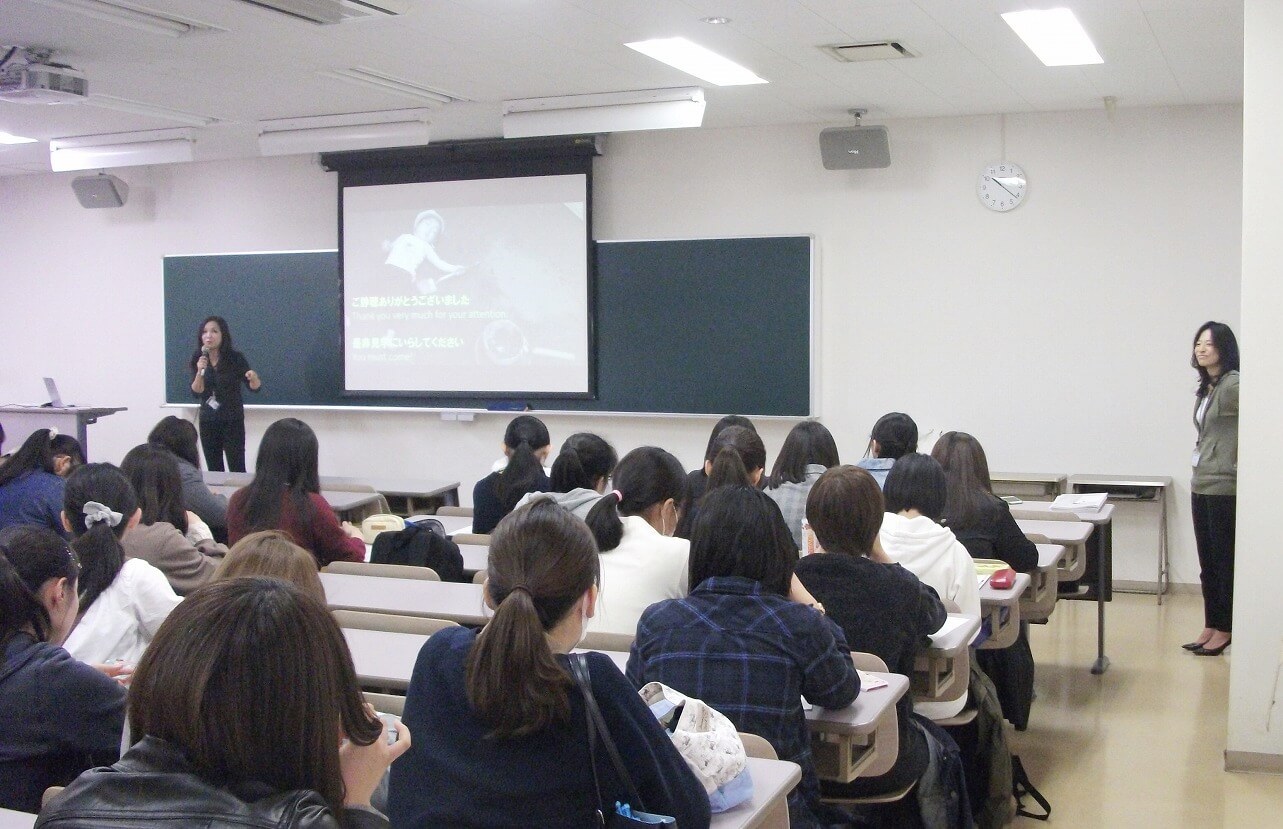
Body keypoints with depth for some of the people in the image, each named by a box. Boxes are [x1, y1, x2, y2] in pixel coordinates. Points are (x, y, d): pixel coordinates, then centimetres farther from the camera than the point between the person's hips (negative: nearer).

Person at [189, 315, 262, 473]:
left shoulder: (235, 358, -9)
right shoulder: (198, 359, 0)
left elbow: (254, 388, -5)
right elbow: (196, 392, -6)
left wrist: (254, 378, -28)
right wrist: (200, 371, -23)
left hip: (232, 421, -3)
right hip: (208, 422, 3)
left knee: (237, 469, -7)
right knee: (214, 470, 6)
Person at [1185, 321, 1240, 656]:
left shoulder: (1233, 385, -13)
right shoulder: (1205, 388, 13)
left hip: (1225, 487, -9)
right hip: (1201, 485, 9)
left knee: (1224, 562, 1)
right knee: (1207, 562, 13)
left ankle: (1223, 629, 10)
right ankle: (1210, 626, 20)